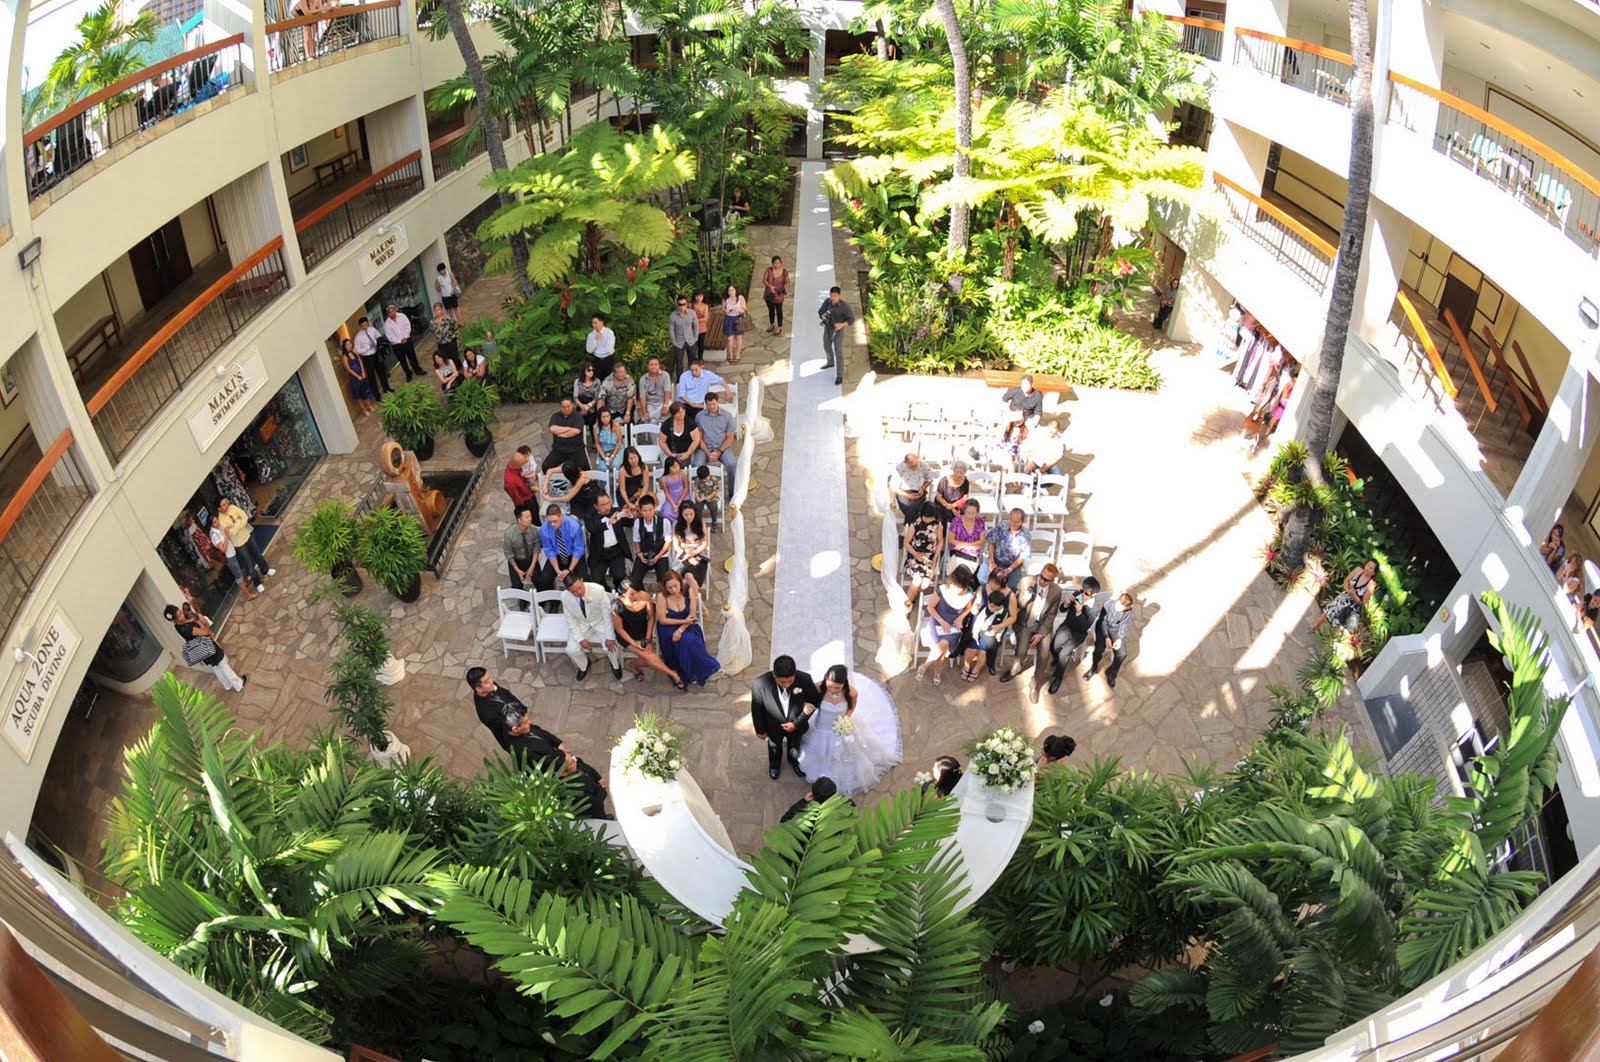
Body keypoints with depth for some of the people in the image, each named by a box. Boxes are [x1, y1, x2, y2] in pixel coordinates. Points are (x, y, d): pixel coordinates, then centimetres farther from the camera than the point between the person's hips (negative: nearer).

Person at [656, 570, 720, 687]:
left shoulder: (689, 591, -13)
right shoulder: (662, 597, -19)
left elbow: (692, 615, -10)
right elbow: (662, 620, -13)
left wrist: (680, 630, -21)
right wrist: (684, 621, -13)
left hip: (687, 626, 2)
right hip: (668, 627, -2)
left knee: (692, 640, -27)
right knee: (687, 640, -28)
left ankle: (691, 675, -10)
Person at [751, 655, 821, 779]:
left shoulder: (805, 680, -37)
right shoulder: (761, 684, -39)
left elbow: (814, 701, -16)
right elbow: (757, 709, -19)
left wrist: (797, 723, -19)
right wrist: (760, 729, -4)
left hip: (796, 725, 1)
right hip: (774, 727, -1)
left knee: (794, 746, 33)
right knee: (774, 747, 32)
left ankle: (794, 761, 67)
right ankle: (774, 764, 65)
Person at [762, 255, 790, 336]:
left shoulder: (785, 272, -14)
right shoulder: (769, 270, -12)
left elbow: (787, 281, -2)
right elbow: (764, 280, -9)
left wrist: (785, 288, -22)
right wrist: (770, 286, -25)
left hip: (778, 295, -3)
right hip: (769, 294, 3)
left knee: (779, 311, 11)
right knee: (771, 310, 21)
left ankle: (779, 328, 28)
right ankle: (772, 325, 42)